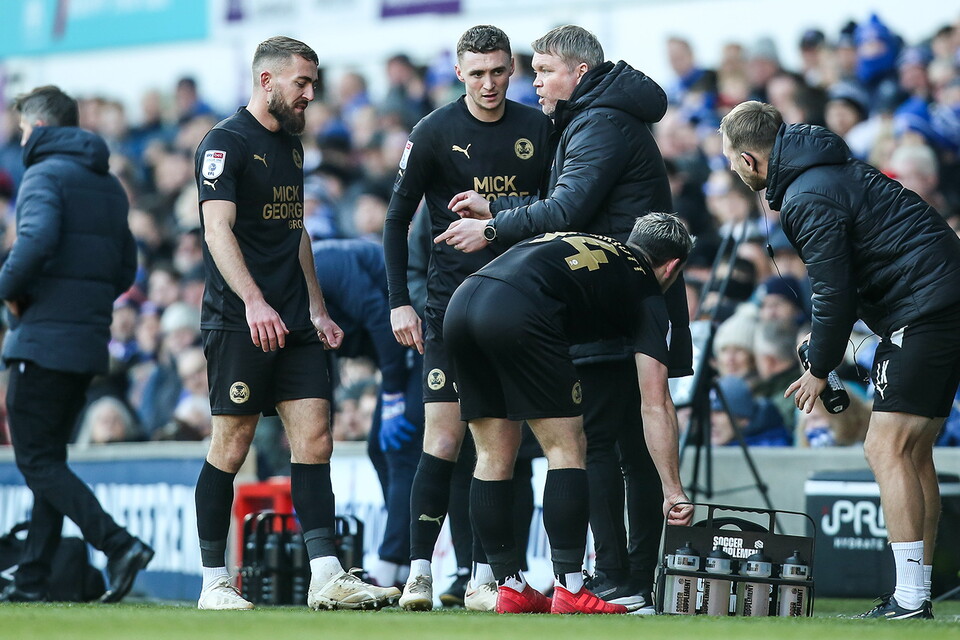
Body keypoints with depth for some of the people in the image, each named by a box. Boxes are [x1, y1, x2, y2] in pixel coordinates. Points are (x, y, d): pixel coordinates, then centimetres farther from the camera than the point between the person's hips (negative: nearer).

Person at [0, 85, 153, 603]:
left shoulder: (45, 174, -8)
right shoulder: (108, 185, 18)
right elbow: (125, 269, 18)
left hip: (45, 340, -8)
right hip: (90, 342, 8)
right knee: (50, 458, 12)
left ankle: (117, 543, -19)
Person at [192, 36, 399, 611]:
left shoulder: (292, 145, 19)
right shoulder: (226, 143, -7)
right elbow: (218, 228, -18)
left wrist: (317, 309, 21)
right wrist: (254, 301, -29)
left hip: (293, 324, 7)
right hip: (238, 320, -7)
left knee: (315, 438, -2)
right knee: (232, 445, -3)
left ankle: (326, 577, -6)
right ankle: (214, 582, 4)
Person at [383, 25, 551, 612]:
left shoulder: (537, 129, 5)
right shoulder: (435, 133, -2)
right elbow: (397, 218, 2)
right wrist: (399, 302, -5)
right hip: (452, 303, -3)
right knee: (444, 437, -9)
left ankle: (484, 578, 5)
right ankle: (420, 573, -6)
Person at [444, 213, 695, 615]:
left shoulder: (575, 240, 35)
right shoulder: (646, 291, 18)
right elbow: (655, 405, 12)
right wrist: (673, 490, 13)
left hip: (459, 306, 7)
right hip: (517, 314, -7)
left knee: (494, 456, 15)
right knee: (567, 449, 5)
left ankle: (510, 589, 18)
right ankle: (569, 591, 1)